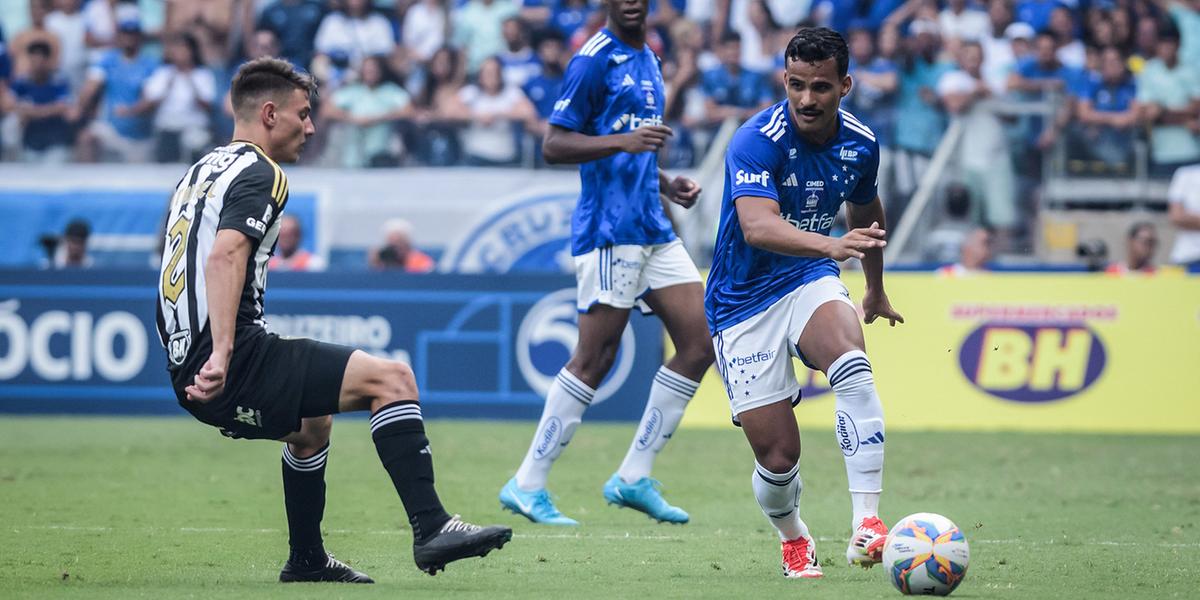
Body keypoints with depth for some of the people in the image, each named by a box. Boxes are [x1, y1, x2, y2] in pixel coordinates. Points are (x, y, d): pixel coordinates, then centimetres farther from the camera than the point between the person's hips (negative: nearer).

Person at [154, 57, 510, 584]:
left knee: (312, 420, 34)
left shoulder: (203, 171, 22)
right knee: (392, 378, -12)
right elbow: (225, 257, -24)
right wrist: (222, 355, -34)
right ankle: (430, 529, -18)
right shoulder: (259, 175, -8)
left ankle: (307, 560, 40)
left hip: (189, 370, 10)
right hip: (233, 367, -10)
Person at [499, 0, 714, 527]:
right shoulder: (595, 61, -9)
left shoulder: (646, 60, 18)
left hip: (652, 228, 9)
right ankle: (528, 486, -2)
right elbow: (553, 146, -14)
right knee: (595, 359, -9)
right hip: (609, 230, -9)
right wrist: (623, 141, -25)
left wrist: (667, 184, 14)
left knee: (701, 340, 2)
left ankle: (633, 478, 7)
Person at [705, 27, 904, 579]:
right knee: (778, 457, -7)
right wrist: (832, 245, -55)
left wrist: (876, 290, 34)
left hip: (810, 283, 3)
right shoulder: (757, 141, -22)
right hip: (744, 302, -3)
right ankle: (792, 538, 28)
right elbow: (757, 227, -39)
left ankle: (867, 523, -36)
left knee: (852, 364, -32)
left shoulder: (859, 143, -2)